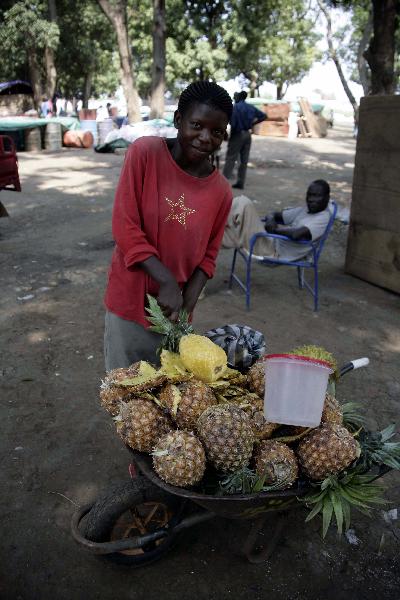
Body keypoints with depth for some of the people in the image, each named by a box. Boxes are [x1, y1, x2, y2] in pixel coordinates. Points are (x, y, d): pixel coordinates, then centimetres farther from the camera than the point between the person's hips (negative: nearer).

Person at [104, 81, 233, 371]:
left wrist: (187, 302, -10)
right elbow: (125, 227, -15)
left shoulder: (222, 191, -4)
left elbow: (208, 255, 4)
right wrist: (167, 282, -21)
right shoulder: (145, 152, -13)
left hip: (174, 307, 3)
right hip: (130, 301, -2)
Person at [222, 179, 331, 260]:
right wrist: (270, 220, -6)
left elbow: (296, 234, -28)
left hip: (273, 253, -8)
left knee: (244, 204, -18)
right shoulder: (304, 210, 15)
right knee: (241, 201, 2)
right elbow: (274, 215, 19)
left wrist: (275, 228, -12)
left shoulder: (323, 218, -10)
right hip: (272, 242, 8)